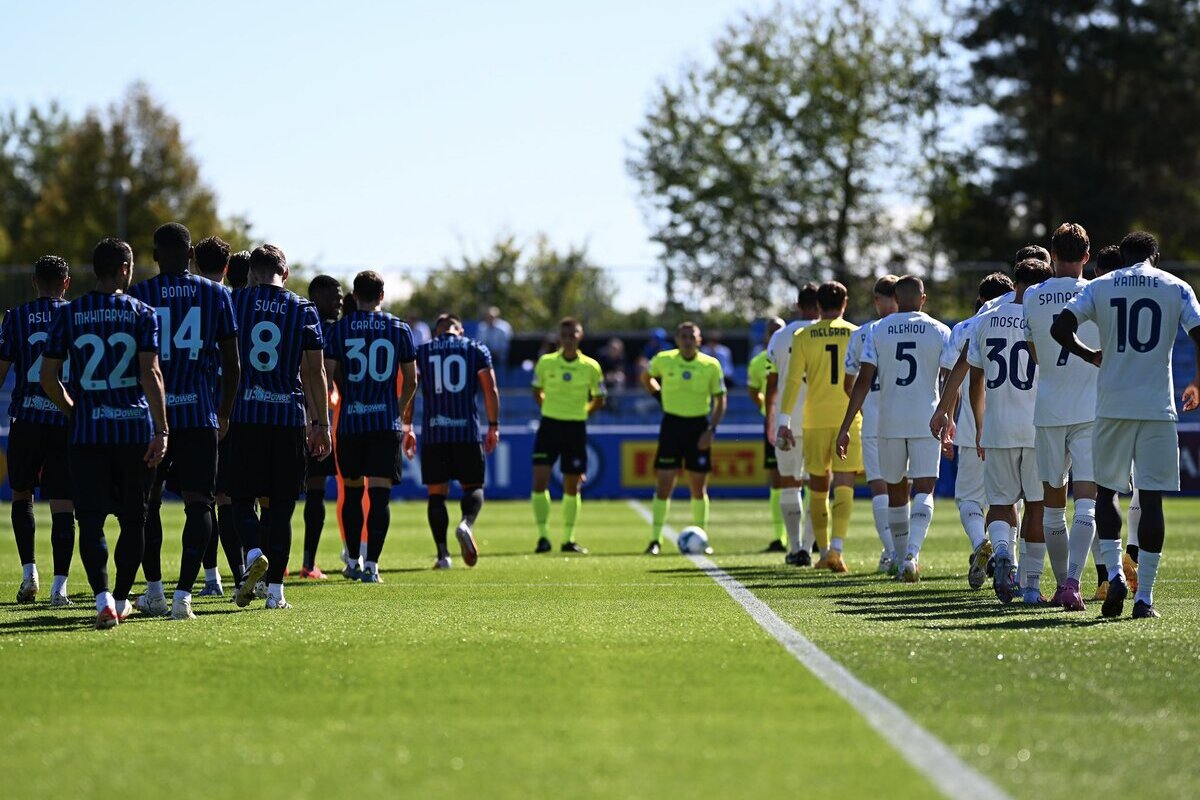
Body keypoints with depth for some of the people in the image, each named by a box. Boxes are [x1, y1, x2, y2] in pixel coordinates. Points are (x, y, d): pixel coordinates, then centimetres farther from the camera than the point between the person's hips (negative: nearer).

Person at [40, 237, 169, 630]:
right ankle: (121, 599, 20)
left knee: (91, 520, -2)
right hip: (136, 429, 0)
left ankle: (103, 597, -21)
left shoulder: (68, 314, 4)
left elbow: (47, 377, 3)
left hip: (88, 432, 0)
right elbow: (150, 373, -9)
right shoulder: (142, 313, 0)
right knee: (133, 519, 14)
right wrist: (161, 430, -10)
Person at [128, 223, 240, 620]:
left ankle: (154, 591, 19)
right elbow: (231, 363, 7)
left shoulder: (139, 296, 0)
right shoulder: (216, 294, 5)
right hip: (199, 413, 0)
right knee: (198, 503, -1)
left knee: (148, 500, 14)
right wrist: (225, 413, 19)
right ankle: (183, 594, -13)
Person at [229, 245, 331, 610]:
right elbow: (314, 372, 4)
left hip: (244, 415, 0)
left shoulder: (234, 303, 3)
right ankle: (275, 590, 4)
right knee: (281, 505, 6)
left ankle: (254, 553, -18)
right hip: (289, 416, 0)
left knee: (242, 498, 10)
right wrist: (322, 424, 10)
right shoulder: (304, 310, 4)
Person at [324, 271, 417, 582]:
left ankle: (354, 561, 20)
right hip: (386, 422, -1)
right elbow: (411, 381, 7)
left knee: (352, 490, 14)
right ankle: (371, 564, -10)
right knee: (380, 492, -2)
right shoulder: (399, 328, 4)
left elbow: (327, 374, -3)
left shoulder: (339, 328, 2)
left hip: (350, 420, 1)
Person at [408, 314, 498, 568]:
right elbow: (490, 390, 1)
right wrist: (493, 427, 6)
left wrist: (407, 429, 8)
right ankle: (466, 523, -22)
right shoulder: (477, 350, 9)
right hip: (466, 431, -1)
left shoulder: (421, 352, 10)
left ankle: (442, 554, -1)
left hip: (433, 432, 1)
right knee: (473, 486, 10)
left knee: (436, 493, 6)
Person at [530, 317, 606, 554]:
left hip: (576, 429, 0)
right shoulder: (545, 363, -2)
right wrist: (552, 410, 4)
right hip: (549, 426, 0)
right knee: (540, 480, -12)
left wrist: (580, 413, 3)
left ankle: (568, 539, 18)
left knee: (572, 487, 7)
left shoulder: (591, 367, -3)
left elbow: (599, 400, 10)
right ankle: (543, 537, -4)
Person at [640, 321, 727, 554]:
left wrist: (711, 430, -8)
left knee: (698, 487, 5)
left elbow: (720, 400, 2)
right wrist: (661, 393, 3)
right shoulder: (663, 360, -3)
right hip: (672, 424, 0)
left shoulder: (711, 365, -4)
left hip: (698, 425, 1)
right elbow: (646, 378, 18)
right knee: (664, 484, -6)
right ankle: (655, 540, -2)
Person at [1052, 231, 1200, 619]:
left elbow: (1060, 328, -5)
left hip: (1112, 405, 1)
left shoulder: (1100, 286, 6)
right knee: (1151, 498, 1)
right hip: (1157, 407, -1)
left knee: (1106, 489, 15)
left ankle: (1114, 573, -3)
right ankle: (1144, 597, -1)